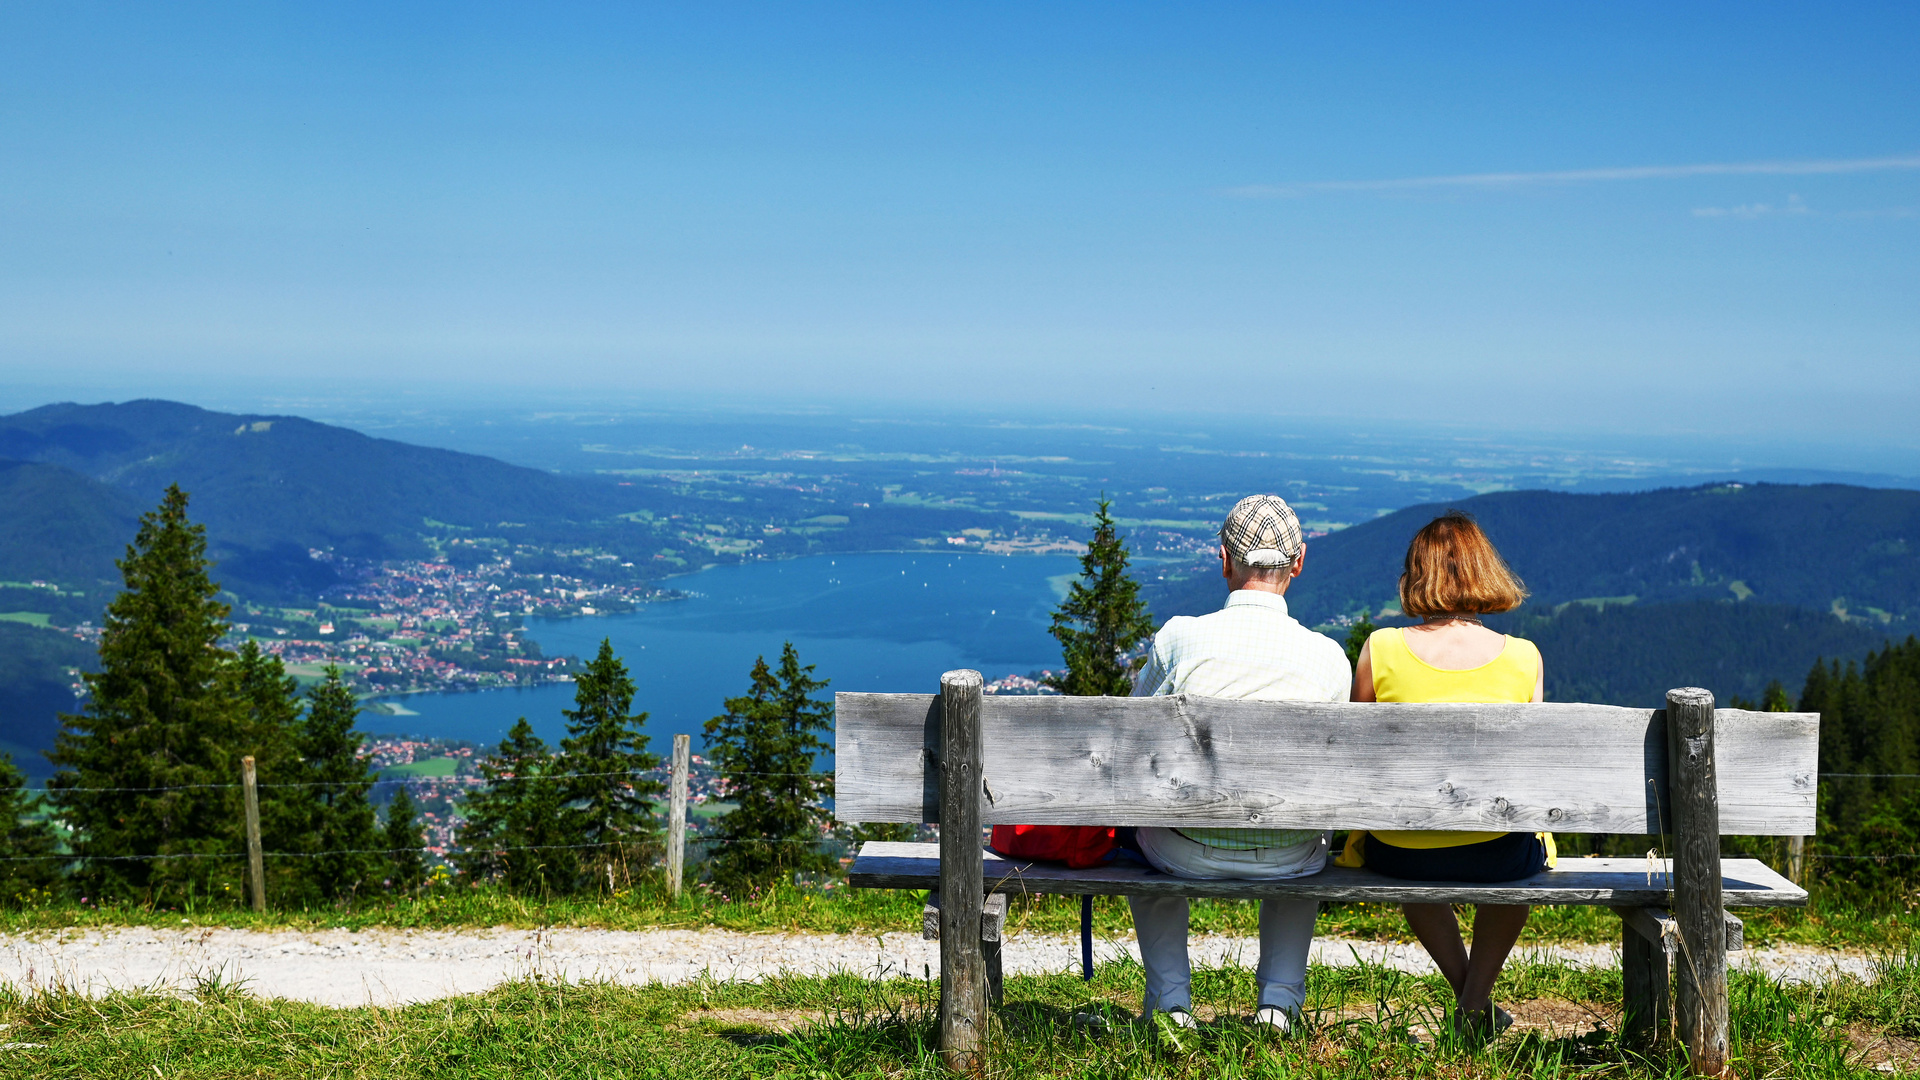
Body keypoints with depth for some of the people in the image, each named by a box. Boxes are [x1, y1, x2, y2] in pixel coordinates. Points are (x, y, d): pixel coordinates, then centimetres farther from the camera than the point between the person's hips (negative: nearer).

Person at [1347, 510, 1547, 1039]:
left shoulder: (1381, 650, -8)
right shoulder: (1523, 657, -6)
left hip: (1399, 853, 1)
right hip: (1496, 855, 0)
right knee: (1530, 849, 37)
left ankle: (1467, 991, 37)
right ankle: (1476, 999, 31)